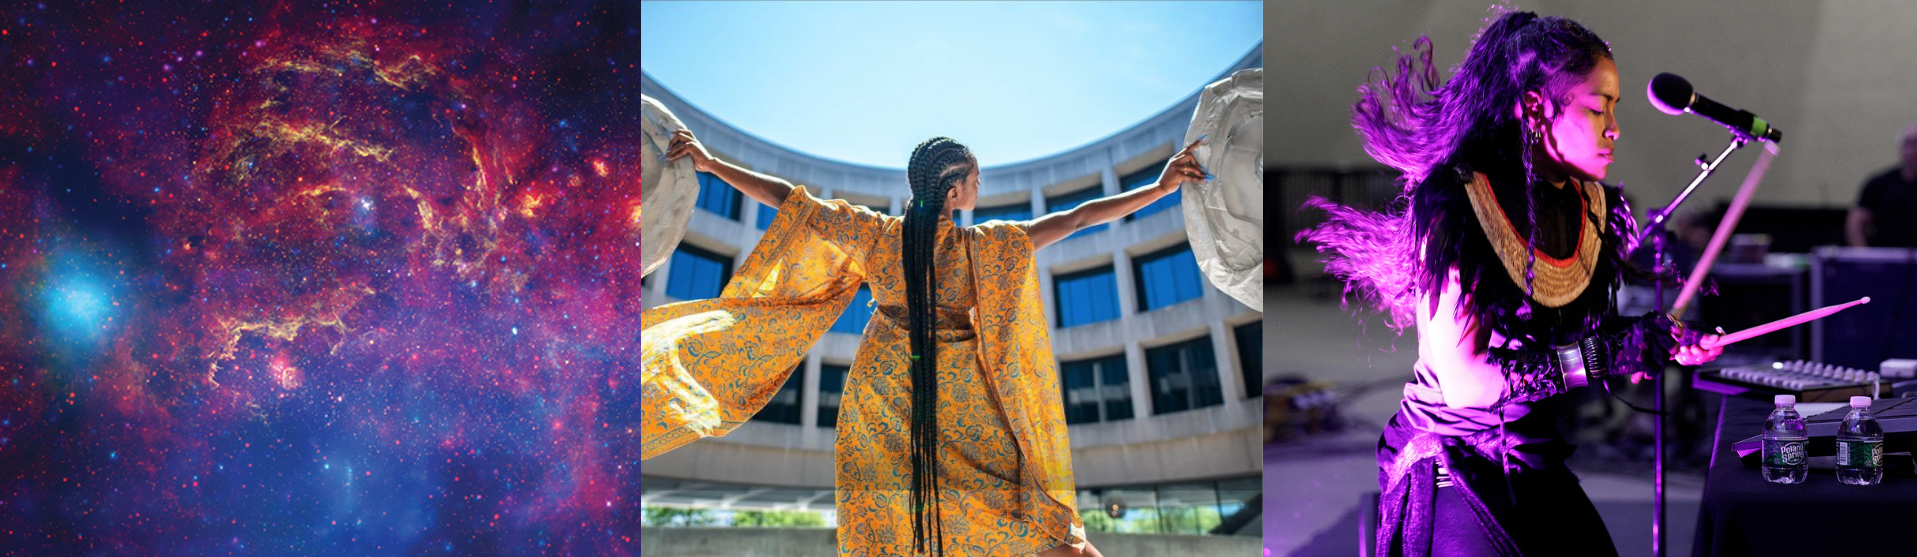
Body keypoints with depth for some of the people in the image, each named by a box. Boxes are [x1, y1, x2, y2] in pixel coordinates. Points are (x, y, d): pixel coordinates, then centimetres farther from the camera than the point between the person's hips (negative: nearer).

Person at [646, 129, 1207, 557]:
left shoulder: (877, 234, -5)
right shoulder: (981, 247, -11)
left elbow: (788, 197, -1)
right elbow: (1073, 219, -13)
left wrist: (711, 163, 7)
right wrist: (1158, 188, -11)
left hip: (882, 391, 2)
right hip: (959, 397, -2)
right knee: (1024, 511, 3)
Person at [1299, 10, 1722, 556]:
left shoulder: (1593, 205, 3)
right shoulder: (1452, 205, -20)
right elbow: (1462, 381, -24)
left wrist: (1667, 340, -7)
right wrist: (1603, 354, -29)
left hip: (1539, 467, 7)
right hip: (1452, 470, -7)